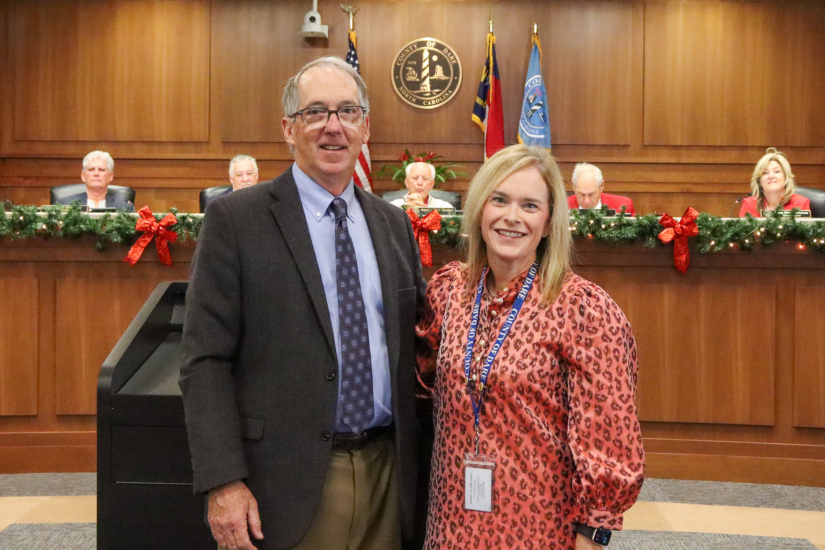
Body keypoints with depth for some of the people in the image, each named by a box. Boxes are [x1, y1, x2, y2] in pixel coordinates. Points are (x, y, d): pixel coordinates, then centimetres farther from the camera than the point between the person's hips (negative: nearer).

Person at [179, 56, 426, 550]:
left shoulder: (394, 224, 9)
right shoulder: (235, 220, -6)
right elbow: (205, 360, -9)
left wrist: (419, 466, 8)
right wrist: (223, 482, -15)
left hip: (384, 474, 4)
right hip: (283, 483, -4)